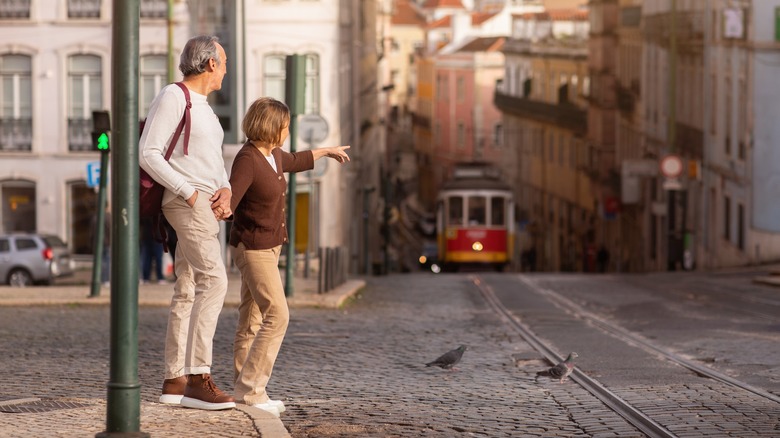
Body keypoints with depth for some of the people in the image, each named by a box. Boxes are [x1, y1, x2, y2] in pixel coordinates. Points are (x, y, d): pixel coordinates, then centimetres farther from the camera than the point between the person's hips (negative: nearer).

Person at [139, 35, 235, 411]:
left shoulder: (202, 107, 21)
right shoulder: (171, 97, -10)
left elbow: (215, 162, 20)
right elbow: (148, 155, -16)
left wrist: (225, 191, -2)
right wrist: (190, 193, -19)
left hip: (205, 206, 10)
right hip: (187, 203, -10)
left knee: (188, 292, 7)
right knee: (214, 281, -20)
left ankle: (174, 381, 9)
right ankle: (198, 377, -24)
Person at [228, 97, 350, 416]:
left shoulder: (272, 155, 9)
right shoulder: (247, 159, -19)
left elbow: (293, 162, 33)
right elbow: (230, 201, -28)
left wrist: (326, 151, 45)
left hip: (268, 247, 9)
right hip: (253, 247, -9)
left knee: (252, 320, 8)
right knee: (277, 316, -14)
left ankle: (245, 390, 10)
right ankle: (250, 389, -12)